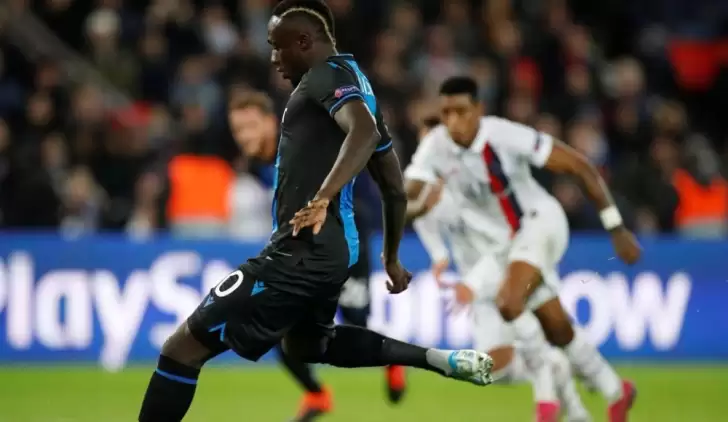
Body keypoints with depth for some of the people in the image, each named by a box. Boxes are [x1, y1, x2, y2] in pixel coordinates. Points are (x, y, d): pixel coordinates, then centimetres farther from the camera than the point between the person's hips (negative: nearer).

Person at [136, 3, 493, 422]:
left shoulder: (328, 74, -8)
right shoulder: (356, 87, 20)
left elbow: (364, 132, -30)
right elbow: (396, 190, 26)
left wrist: (321, 198, -41)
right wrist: (392, 259, 37)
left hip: (302, 251, -10)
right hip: (332, 250, 10)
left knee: (184, 347, -11)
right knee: (305, 343, 38)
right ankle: (442, 359, 31)